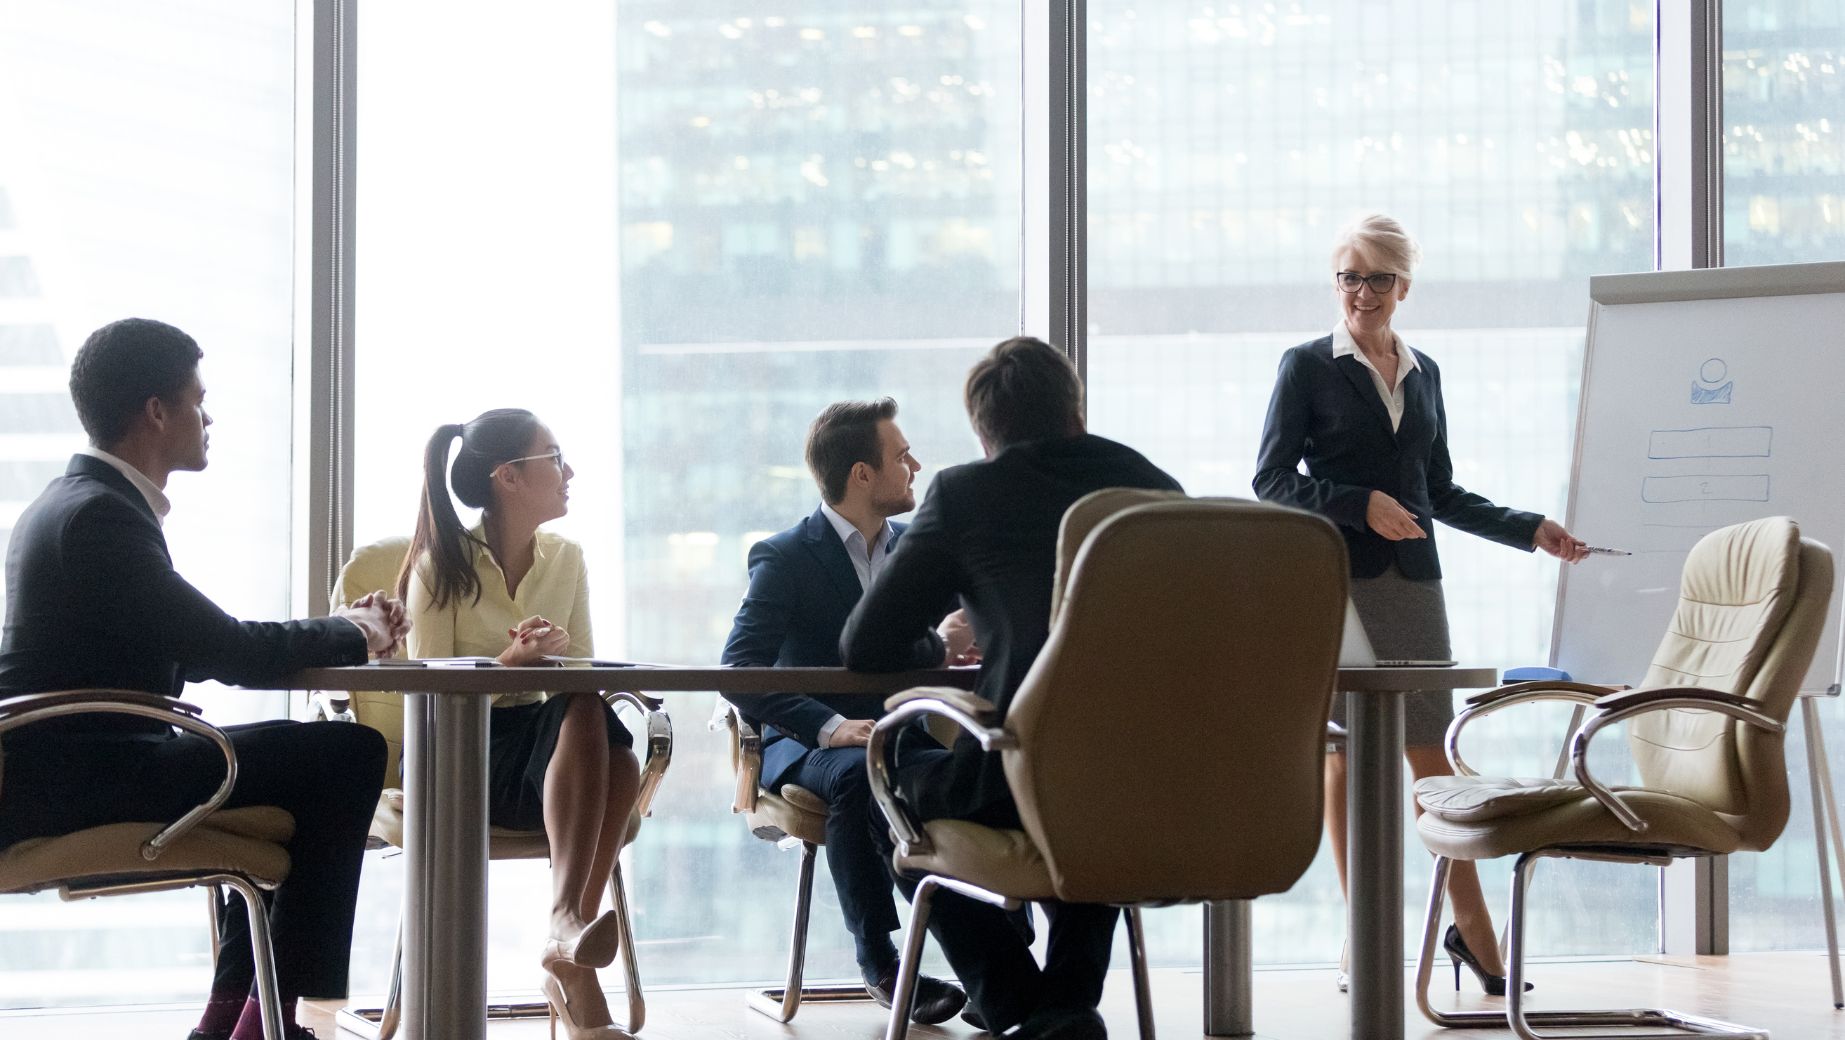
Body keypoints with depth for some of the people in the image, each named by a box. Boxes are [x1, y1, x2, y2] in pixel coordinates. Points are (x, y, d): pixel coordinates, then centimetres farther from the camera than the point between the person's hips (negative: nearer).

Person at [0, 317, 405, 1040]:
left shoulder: (67, 504, 17)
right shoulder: (99, 515, -16)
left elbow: (192, 651, 18)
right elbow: (230, 651, -18)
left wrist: (341, 630, 10)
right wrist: (355, 635, 0)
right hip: (73, 783, -11)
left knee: (280, 758, 26)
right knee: (347, 755, -12)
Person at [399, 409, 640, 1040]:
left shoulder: (567, 559, 9)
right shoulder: (442, 565, -4)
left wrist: (547, 657, -18)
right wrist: (506, 663, -27)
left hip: (543, 748, 4)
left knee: (618, 761, -32)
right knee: (584, 712, -34)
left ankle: (567, 936, -36)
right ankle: (567, 926, -44)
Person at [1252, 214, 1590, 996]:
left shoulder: (1423, 373, 15)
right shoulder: (1308, 367, 1)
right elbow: (1271, 480, -5)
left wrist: (1533, 533, 13)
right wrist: (1362, 505, -16)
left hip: (1412, 580, 3)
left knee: (1429, 750, 2)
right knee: (1345, 750, 1)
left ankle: (1470, 924, 6)